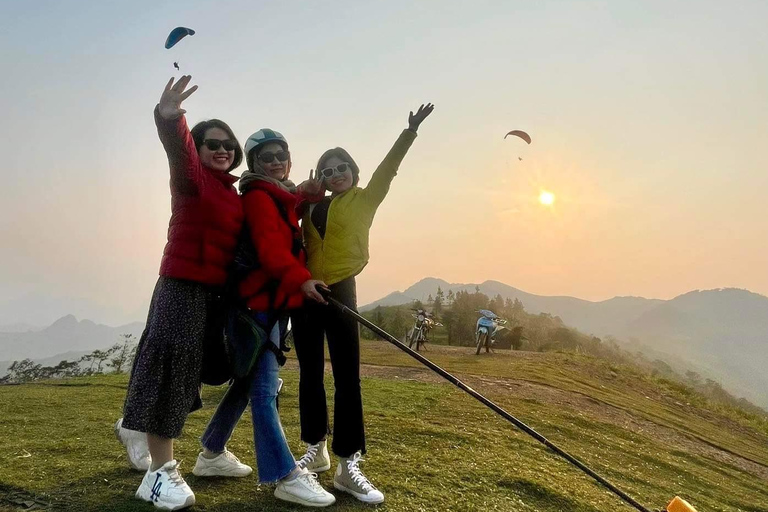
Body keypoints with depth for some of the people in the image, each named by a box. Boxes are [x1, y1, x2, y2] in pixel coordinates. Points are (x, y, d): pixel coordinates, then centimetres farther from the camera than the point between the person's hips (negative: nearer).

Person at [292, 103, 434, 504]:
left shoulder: (364, 200, 4)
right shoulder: (312, 207, 10)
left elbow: (386, 169, -8)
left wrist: (410, 132, -19)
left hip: (340, 291, -3)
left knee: (347, 378, -4)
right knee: (310, 374, 10)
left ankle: (348, 466, 2)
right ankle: (316, 450, 26)